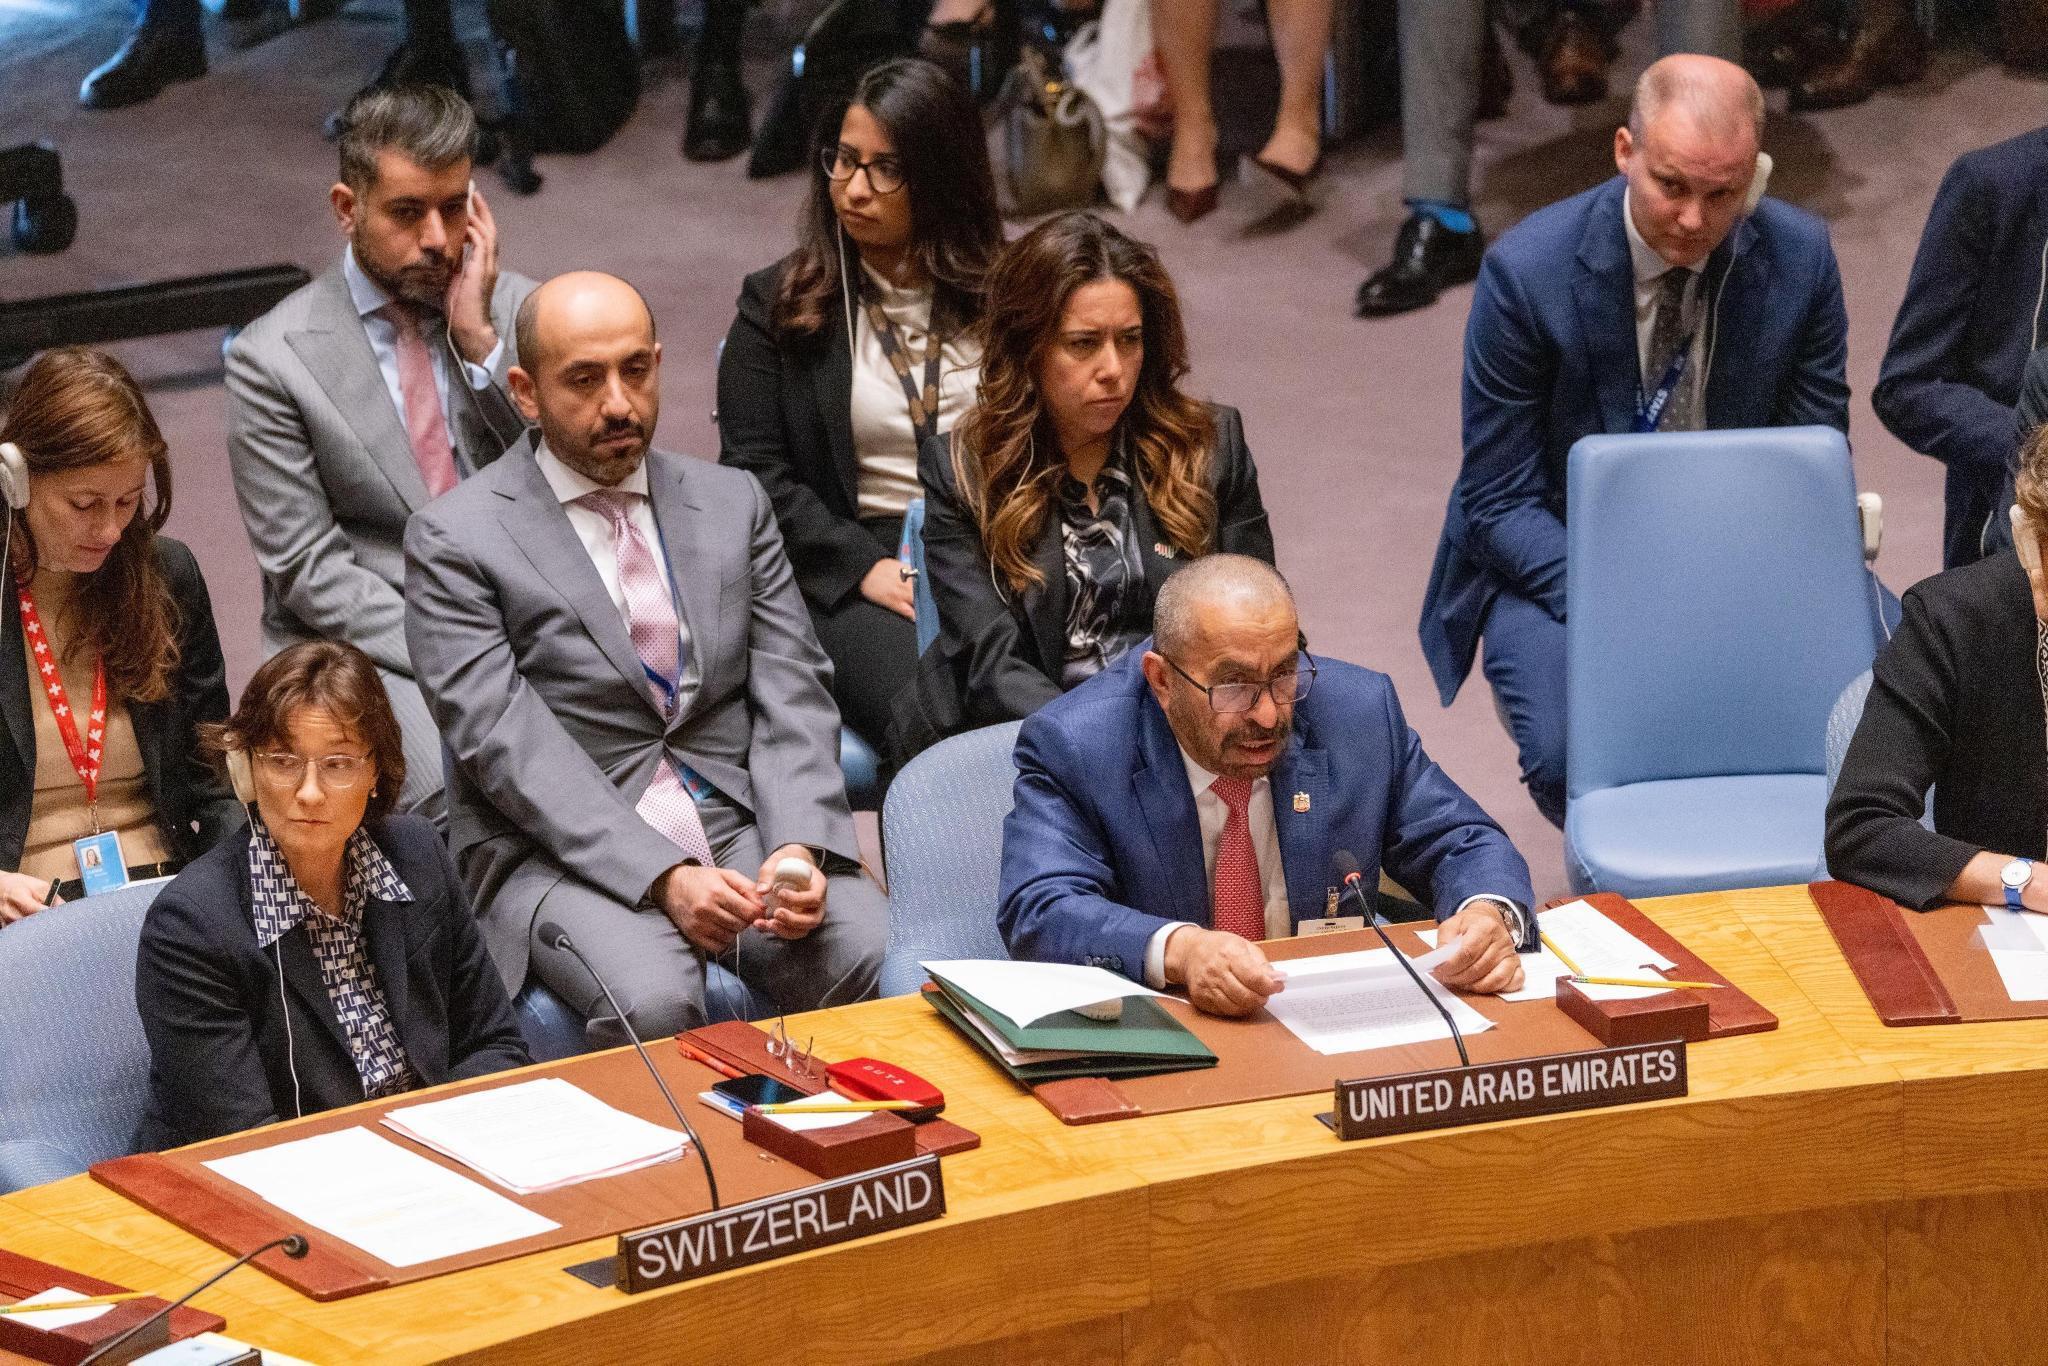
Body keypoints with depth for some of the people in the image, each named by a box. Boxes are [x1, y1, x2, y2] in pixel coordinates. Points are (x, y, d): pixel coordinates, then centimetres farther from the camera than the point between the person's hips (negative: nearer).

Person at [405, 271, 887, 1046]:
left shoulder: (732, 503, 15)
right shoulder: (456, 540, 0)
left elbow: (792, 692, 8)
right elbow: (511, 746, -10)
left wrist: (798, 847, -12)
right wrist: (665, 877, -21)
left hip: (740, 831, 4)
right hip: (562, 852, -4)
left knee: (879, 962, -24)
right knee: (653, 1003, -34)